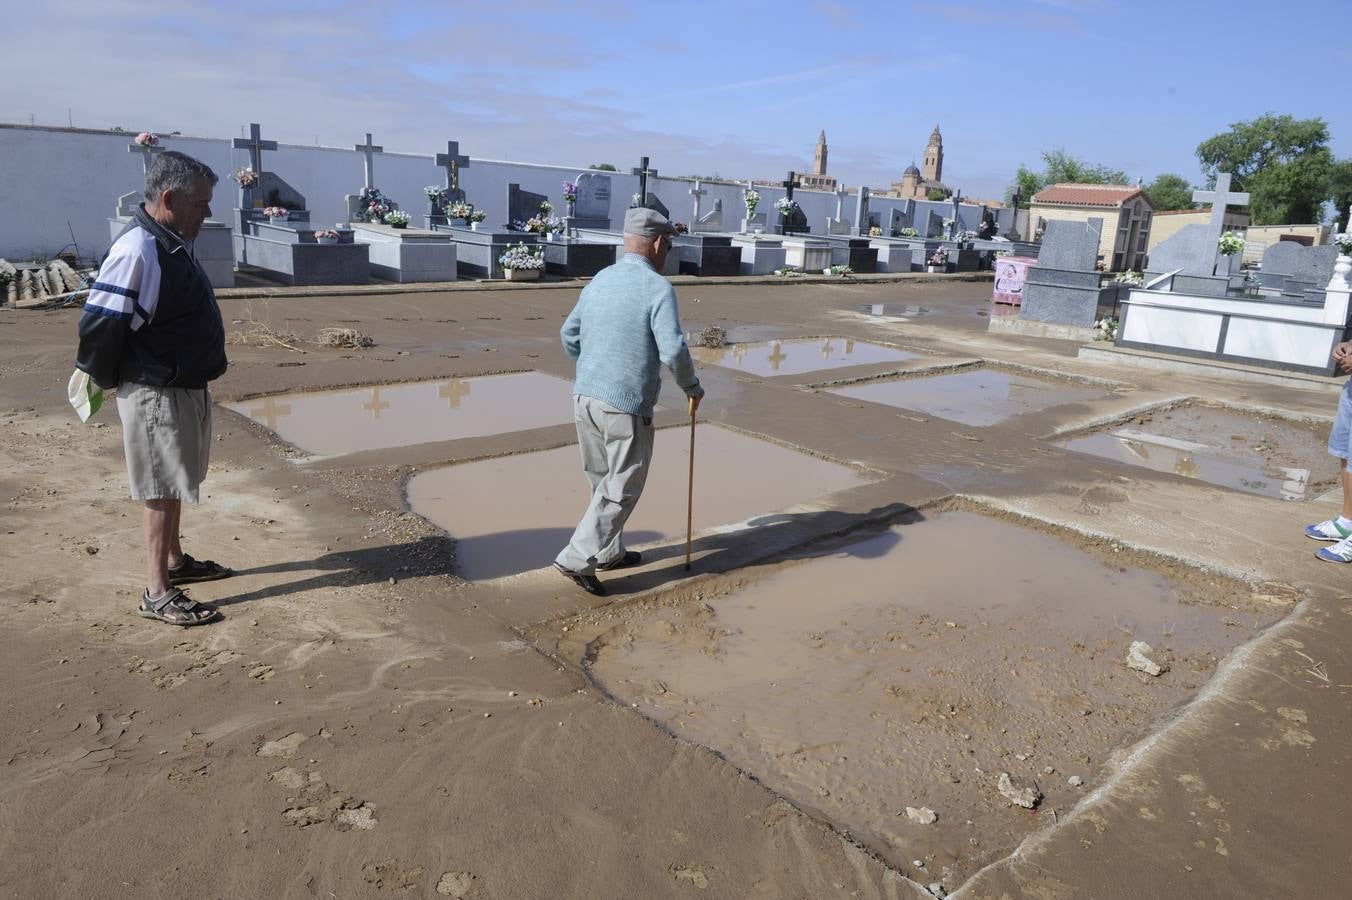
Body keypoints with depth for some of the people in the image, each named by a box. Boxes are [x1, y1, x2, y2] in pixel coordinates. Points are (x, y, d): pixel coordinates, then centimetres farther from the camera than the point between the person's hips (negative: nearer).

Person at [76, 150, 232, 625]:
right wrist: (104, 380, -7)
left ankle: (174, 561, 36)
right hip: (156, 394, -9)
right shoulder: (137, 251, -22)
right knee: (162, 489, -2)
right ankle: (157, 593, 8)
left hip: (187, 387, 9)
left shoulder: (173, 244, 9)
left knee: (174, 483, 20)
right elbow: (99, 322, -21)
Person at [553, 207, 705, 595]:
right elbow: (673, 350, -20)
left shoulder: (600, 280, 10)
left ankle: (609, 553, 31)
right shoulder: (657, 287, -12)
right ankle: (577, 559, 2)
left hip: (585, 397, 7)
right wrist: (691, 386, -3)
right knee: (622, 489, 4)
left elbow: (569, 334, 16)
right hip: (626, 405, -7)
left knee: (604, 481, 19)